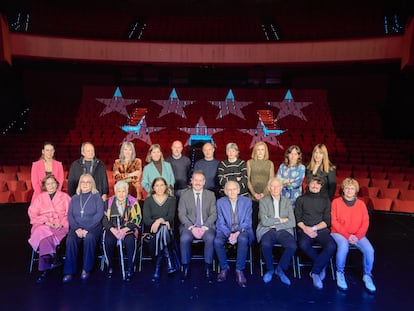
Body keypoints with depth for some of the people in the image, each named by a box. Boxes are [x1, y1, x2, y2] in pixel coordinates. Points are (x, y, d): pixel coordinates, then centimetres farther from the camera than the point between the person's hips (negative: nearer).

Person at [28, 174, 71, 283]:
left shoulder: (64, 197, 16)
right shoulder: (39, 197, 21)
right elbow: (32, 214, 9)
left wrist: (61, 223, -12)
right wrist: (46, 221, -9)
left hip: (59, 226, -1)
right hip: (42, 225, 2)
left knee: (44, 238, -31)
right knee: (43, 232, -35)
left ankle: (44, 270, -32)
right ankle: (52, 256, -43)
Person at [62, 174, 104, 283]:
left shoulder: (97, 196, 8)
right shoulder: (74, 198, 18)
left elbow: (99, 214, -3)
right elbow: (70, 215, 9)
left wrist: (87, 229, -14)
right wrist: (77, 228, -10)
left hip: (93, 227, -2)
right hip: (76, 227, 3)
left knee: (89, 238, -34)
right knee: (70, 239, -28)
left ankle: (86, 269, -19)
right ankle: (69, 272, -22)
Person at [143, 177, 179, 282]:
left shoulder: (171, 199, 11)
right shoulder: (148, 200, 11)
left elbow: (171, 217, -2)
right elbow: (146, 219, -2)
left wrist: (160, 220, -22)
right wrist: (163, 221, -18)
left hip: (167, 228, 0)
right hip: (152, 229, 0)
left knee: (162, 230, -34)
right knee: (162, 230, -34)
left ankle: (158, 268, -31)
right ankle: (170, 264, -33)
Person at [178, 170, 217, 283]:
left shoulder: (211, 195, 9)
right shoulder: (184, 195, 7)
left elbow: (213, 214, 3)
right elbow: (181, 214, 1)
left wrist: (204, 227, -13)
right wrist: (192, 227, -14)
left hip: (206, 226, 0)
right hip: (189, 226, 0)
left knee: (210, 238, -31)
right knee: (184, 238, -31)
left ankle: (208, 268, -16)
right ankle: (185, 268, -14)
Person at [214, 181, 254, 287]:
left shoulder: (247, 201, 2)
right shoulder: (220, 202, 3)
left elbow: (247, 221, -2)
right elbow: (220, 223, -1)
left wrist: (238, 233, -18)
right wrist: (229, 234, -18)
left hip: (242, 230, -1)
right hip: (225, 230, 1)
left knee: (243, 239, -35)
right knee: (217, 241, -29)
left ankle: (239, 270, -21)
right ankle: (224, 268, -6)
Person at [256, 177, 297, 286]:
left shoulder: (287, 201, 10)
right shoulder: (263, 201, 4)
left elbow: (292, 223, 0)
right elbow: (264, 221, -9)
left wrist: (275, 224, -7)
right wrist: (281, 220, -4)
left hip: (283, 230, 2)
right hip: (267, 231, -2)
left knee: (292, 246, -28)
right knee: (266, 245, -34)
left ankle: (280, 269, -1)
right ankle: (270, 269, -4)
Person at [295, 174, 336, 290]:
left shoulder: (325, 200, 14)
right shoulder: (301, 199, 12)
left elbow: (327, 221, 6)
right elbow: (298, 219, 5)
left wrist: (314, 228, -10)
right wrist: (305, 228, -15)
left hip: (321, 229, 1)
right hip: (305, 229, -1)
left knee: (331, 246, -30)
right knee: (303, 245, -33)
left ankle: (315, 272, -14)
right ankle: (322, 265, -8)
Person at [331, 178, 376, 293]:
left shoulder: (361, 204, 9)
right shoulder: (336, 202, 0)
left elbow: (365, 222, 4)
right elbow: (334, 222, -5)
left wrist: (357, 236, -12)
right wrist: (347, 235, -14)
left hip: (357, 235, 3)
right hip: (339, 233, -3)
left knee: (369, 250, -23)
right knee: (343, 246, -34)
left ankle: (367, 275, 2)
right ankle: (340, 273, -11)